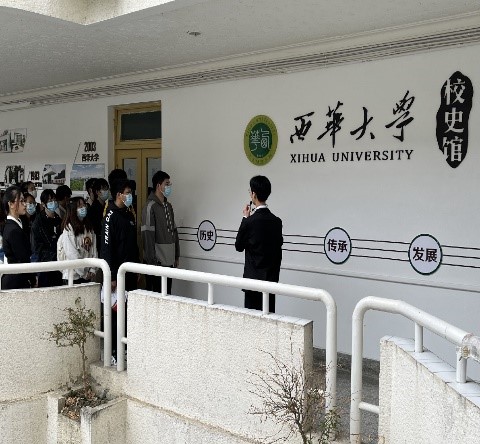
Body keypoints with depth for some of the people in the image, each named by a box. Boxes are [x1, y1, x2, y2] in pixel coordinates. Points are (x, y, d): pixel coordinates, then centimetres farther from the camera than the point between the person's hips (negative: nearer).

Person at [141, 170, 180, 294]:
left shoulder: (168, 206, 13)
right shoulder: (150, 207, -12)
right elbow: (147, 236, -17)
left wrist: (176, 256, 16)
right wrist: (151, 261, -19)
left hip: (169, 261, 8)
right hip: (156, 261, -8)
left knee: (167, 294, 12)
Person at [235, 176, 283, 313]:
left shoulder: (250, 222, -15)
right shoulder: (276, 221, 1)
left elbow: (239, 246, 0)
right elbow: (278, 249, 10)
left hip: (253, 278, -5)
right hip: (271, 278, 5)